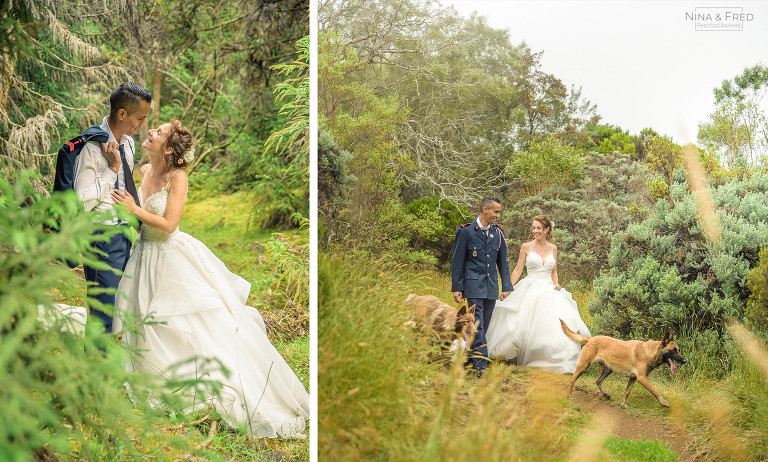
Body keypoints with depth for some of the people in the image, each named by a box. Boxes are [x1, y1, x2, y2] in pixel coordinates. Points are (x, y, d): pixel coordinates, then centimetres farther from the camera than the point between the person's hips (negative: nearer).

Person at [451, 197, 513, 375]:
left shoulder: (498, 233, 10)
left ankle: (472, 358, 21)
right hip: (474, 285, -5)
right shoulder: (466, 231, -4)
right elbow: (457, 261, -2)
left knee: (484, 325, 9)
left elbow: (502, 261, 15)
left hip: (492, 286, 5)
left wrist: (506, 287, 10)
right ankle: (481, 364, -12)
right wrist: (456, 288, -5)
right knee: (477, 324, -11)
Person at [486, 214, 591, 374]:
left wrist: (556, 284, -1)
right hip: (530, 291, -2)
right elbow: (518, 270, 4)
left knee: (556, 325, -9)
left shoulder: (553, 248, 10)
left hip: (549, 291, 2)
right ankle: (525, 358, 9)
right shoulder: (526, 247, 2)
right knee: (527, 325, -6)